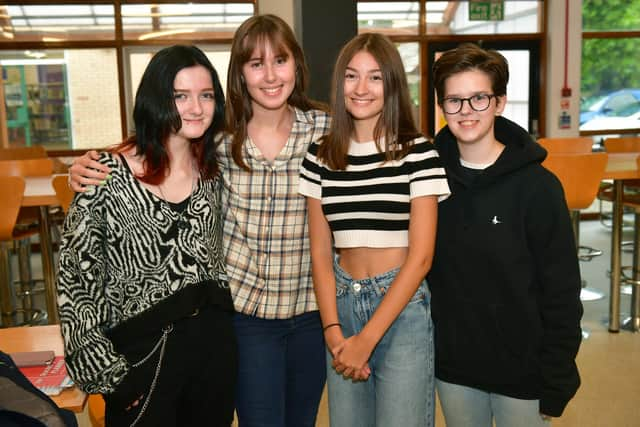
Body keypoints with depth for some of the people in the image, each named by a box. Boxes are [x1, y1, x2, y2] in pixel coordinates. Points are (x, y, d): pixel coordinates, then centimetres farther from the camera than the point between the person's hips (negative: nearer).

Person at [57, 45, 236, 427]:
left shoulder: (213, 170, 3)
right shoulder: (108, 176, -12)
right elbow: (76, 275, -10)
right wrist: (106, 370, -11)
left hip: (216, 345, 5)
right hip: (143, 352, -4)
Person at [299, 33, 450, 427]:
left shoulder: (419, 153, -8)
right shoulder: (320, 157, 3)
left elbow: (421, 256, -10)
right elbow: (321, 252, 4)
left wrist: (366, 338, -12)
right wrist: (333, 331, -6)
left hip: (403, 309, -3)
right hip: (342, 304, 3)